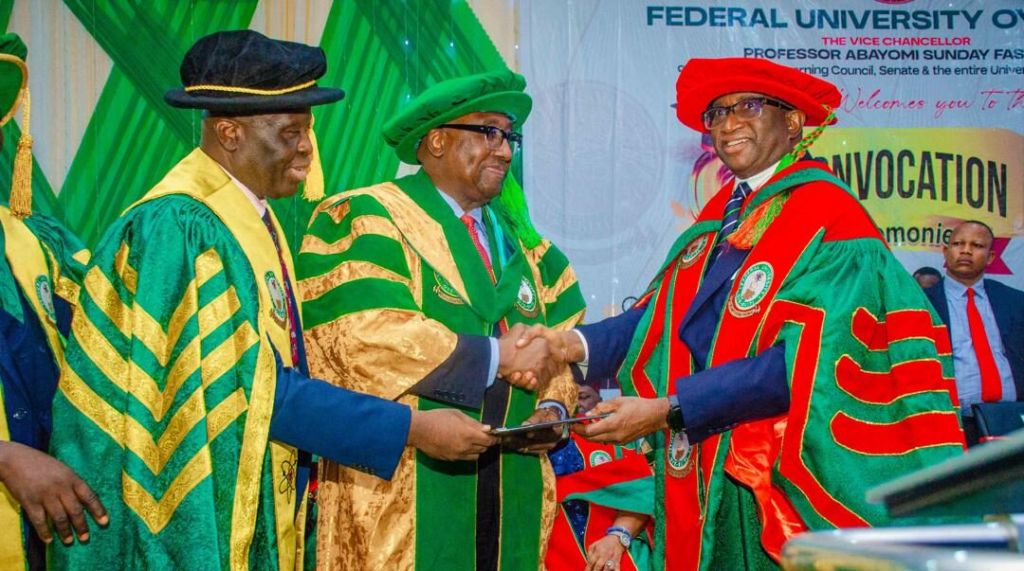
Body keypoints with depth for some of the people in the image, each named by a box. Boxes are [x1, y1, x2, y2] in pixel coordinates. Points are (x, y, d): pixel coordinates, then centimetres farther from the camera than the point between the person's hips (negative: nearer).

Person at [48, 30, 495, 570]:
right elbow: (258, 389, -22)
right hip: (193, 523, -9)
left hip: (253, 515, 9)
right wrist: (412, 428, -20)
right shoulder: (179, 229, -20)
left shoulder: (255, 220, 8)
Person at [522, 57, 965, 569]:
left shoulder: (832, 223, -12)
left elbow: (802, 362, -21)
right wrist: (578, 344, -12)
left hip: (781, 485, -6)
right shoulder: (722, 213, 10)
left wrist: (665, 411, -23)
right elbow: (663, 317, 7)